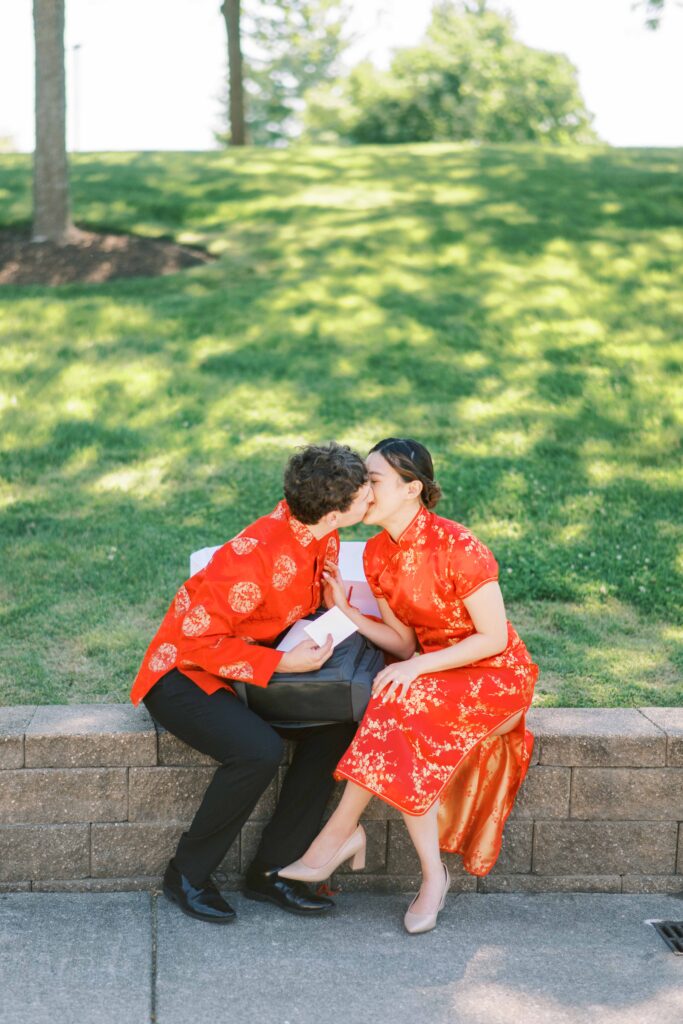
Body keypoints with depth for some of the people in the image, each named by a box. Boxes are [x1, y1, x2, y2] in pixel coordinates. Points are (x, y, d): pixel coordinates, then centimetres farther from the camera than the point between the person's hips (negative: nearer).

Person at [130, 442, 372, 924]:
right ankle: (187, 874, -8)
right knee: (259, 750, -32)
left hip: (254, 663, 8)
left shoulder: (321, 535, -7)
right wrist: (280, 663, -27)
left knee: (337, 724, -13)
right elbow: (196, 637, -27)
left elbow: (326, 603, 11)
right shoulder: (254, 557, -33)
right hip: (185, 672, -8)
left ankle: (271, 869, -4)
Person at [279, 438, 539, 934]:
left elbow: (494, 637, -18)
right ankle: (433, 875, -13)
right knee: (403, 745, -24)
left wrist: (418, 667, -25)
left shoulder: (457, 547, -22)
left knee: (398, 707, -30)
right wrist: (347, 611, -12)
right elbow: (403, 642, 2)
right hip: (432, 668, 7)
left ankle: (337, 838, -17)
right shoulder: (378, 553, -1)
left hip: (497, 676, -6)